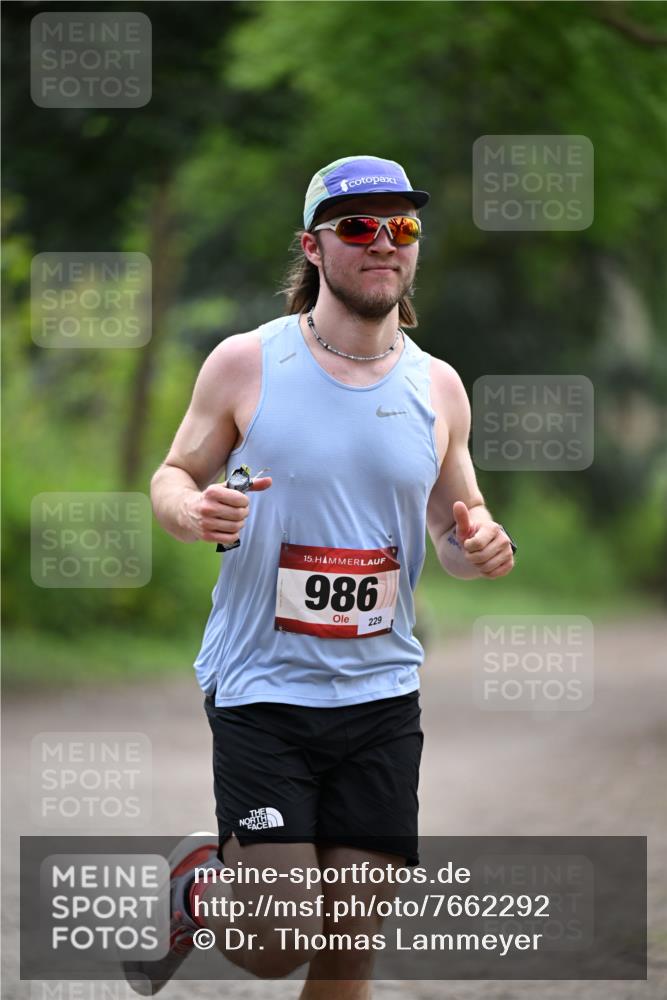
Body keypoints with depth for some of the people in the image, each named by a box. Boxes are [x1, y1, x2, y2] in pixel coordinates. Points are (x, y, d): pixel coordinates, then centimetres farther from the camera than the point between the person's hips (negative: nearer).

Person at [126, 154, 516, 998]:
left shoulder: (437, 387, 6)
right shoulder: (246, 364, -4)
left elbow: (457, 520, 17)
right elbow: (172, 477, 5)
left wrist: (478, 546, -7)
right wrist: (191, 511, -19)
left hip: (381, 693, 3)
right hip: (261, 684, -3)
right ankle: (191, 886, 25)